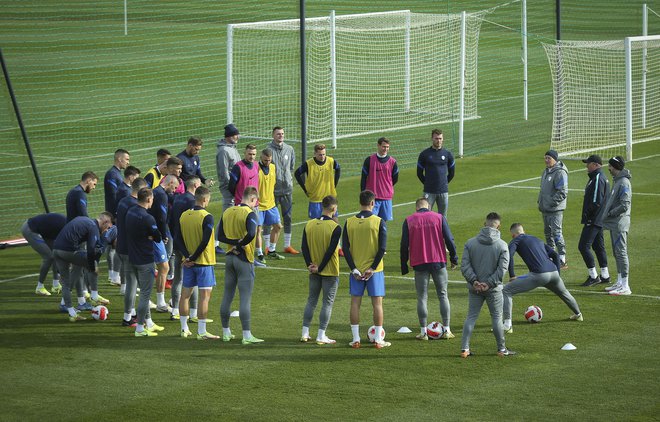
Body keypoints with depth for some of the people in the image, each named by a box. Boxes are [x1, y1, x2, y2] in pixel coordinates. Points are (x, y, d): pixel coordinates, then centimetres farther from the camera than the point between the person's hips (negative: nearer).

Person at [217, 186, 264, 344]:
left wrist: (234, 242, -7)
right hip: (244, 260, -6)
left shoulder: (227, 212, 6)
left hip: (229, 258, 6)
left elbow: (220, 235, 3)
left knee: (227, 296, 12)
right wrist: (241, 243, -12)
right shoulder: (250, 214, -14)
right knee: (245, 298, -5)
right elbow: (251, 234, -29)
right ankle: (247, 335, -6)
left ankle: (226, 332, 19)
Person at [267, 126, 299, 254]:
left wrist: (288, 179, 10)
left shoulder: (289, 149, 8)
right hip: (272, 189, -5)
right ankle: (269, 246, 5)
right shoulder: (268, 150, -8)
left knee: (288, 217, 10)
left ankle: (287, 245, 19)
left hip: (287, 189, 5)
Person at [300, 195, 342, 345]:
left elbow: (304, 247, -2)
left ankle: (305, 333, 15)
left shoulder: (309, 224, 0)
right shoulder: (335, 227, -14)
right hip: (330, 271, -5)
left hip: (314, 272, 5)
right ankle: (321, 336, 1)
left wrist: (310, 265, -3)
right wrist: (320, 268, -12)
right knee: (328, 302, 2)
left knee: (311, 300, 15)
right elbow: (331, 250, -17)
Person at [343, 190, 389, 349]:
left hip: (356, 269, 2)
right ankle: (379, 340, 4)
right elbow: (382, 248, -12)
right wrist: (372, 268, -8)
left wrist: (354, 269, -2)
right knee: (377, 303, 4)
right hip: (374, 270, -2)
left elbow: (345, 248, -3)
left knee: (355, 303, 8)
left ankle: (355, 339, 7)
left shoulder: (349, 222, 0)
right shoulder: (379, 222, -8)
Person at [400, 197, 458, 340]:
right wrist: (454, 259, 9)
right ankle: (446, 330, 7)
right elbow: (449, 240, 0)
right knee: (443, 295, 8)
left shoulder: (408, 221, 3)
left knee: (422, 298, 5)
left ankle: (423, 332, 3)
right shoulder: (439, 218, 3)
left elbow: (404, 245, 2)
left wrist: (404, 265, 9)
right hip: (438, 262, 0)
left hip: (419, 264, 0)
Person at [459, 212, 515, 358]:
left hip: (474, 288, 2)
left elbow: (465, 265, -7)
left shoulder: (470, 243, -1)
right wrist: (489, 283, -14)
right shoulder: (502, 245, -7)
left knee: (471, 317, 9)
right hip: (493, 289, -2)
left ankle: (464, 348, 4)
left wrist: (474, 281, -12)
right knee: (497, 317, 9)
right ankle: (501, 349, 15)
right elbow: (502, 269, -14)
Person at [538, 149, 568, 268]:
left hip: (555, 209, -10)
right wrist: (540, 202, 16)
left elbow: (563, 192, -20)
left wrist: (552, 202, -20)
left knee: (556, 232, -11)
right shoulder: (546, 171, 15)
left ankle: (562, 260, -10)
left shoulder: (560, 173, -15)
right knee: (548, 232, 15)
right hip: (545, 209, 10)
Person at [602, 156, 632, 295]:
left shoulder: (624, 183, -17)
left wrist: (610, 213, -14)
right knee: (617, 253, 17)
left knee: (621, 252, -9)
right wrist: (608, 213, 9)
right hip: (614, 223, 11)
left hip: (620, 224, -11)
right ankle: (619, 283, 26)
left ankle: (625, 286, -8)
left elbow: (624, 205, -23)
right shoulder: (617, 181, 14)